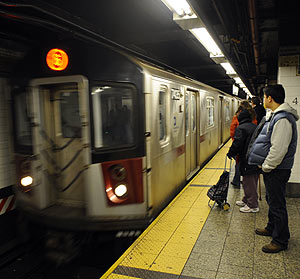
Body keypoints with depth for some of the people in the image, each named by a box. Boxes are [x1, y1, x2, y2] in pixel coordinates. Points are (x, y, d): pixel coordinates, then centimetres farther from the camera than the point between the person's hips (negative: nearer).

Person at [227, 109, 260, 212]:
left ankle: (252, 205, 4)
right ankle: (246, 200, 30)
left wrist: (230, 154, -3)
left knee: (249, 183, -2)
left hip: (247, 161, -9)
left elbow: (237, 144, -18)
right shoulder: (255, 127, 13)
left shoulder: (241, 128, -13)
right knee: (252, 182, 17)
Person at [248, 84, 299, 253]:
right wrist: (265, 165, 15)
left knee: (277, 204, 2)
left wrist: (266, 166, -16)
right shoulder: (274, 116, 11)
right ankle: (272, 228, 41)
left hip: (277, 170, -10)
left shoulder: (282, 119, -23)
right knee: (272, 200, 23)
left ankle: (281, 240, 16)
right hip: (271, 168, 10)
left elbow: (278, 149, -26)